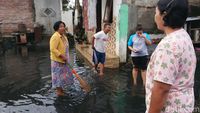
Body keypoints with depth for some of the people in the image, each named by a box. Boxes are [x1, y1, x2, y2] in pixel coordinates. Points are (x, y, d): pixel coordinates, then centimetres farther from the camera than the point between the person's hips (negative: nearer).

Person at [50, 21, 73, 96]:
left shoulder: (63, 36, 9)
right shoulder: (55, 37, -21)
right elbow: (53, 49, -27)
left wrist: (65, 57, 17)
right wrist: (62, 56, -26)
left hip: (63, 60, 9)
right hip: (57, 60, -9)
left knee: (63, 74, 17)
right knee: (58, 74, 1)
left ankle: (61, 88, 32)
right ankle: (58, 91, 15)